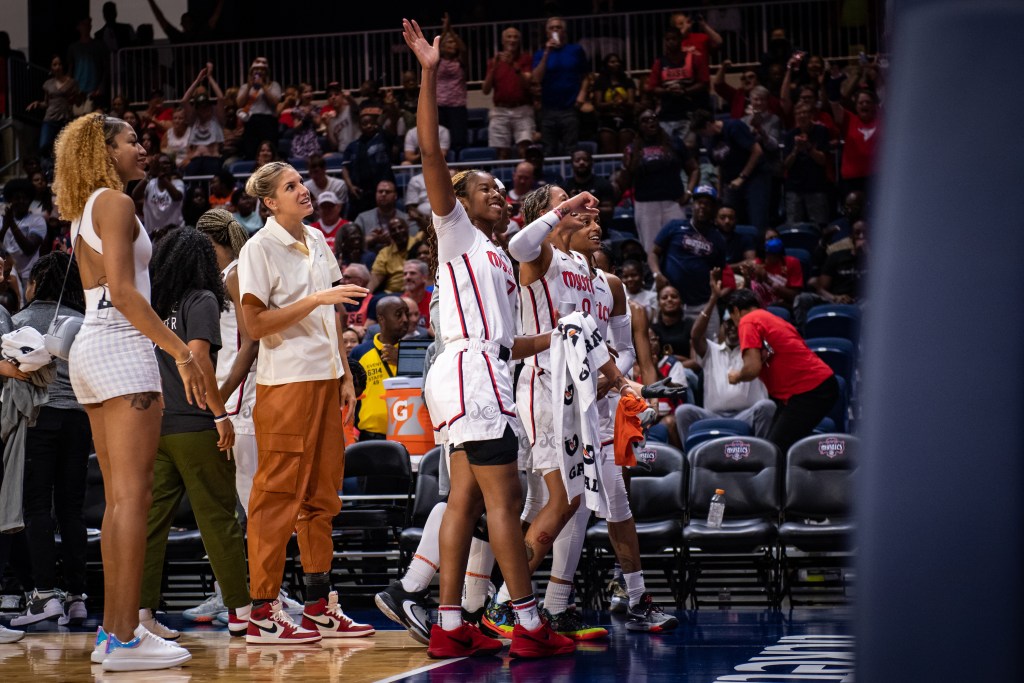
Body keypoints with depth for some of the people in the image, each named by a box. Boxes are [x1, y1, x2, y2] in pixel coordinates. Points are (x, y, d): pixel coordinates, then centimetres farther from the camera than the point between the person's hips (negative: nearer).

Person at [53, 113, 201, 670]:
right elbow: (124, 292, -18)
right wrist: (181, 351, -19)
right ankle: (124, 638, -14)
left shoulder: (84, 211, 21)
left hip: (90, 349, 10)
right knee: (132, 495, -11)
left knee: (118, 497, 11)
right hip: (120, 348, -10)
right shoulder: (116, 203, -8)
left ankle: (112, 630, 12)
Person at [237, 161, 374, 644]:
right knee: (278, 495, -6)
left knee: (322, 495, 9)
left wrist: (344, 374, 15)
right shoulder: (259, 249, -8)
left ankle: (320, 607, 15)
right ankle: (263, 612, -3)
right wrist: (315, 300, -18)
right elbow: (255, 324, -13)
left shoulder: (316, 241, 14)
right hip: (285, 382, -8)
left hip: (325, 379, 8)